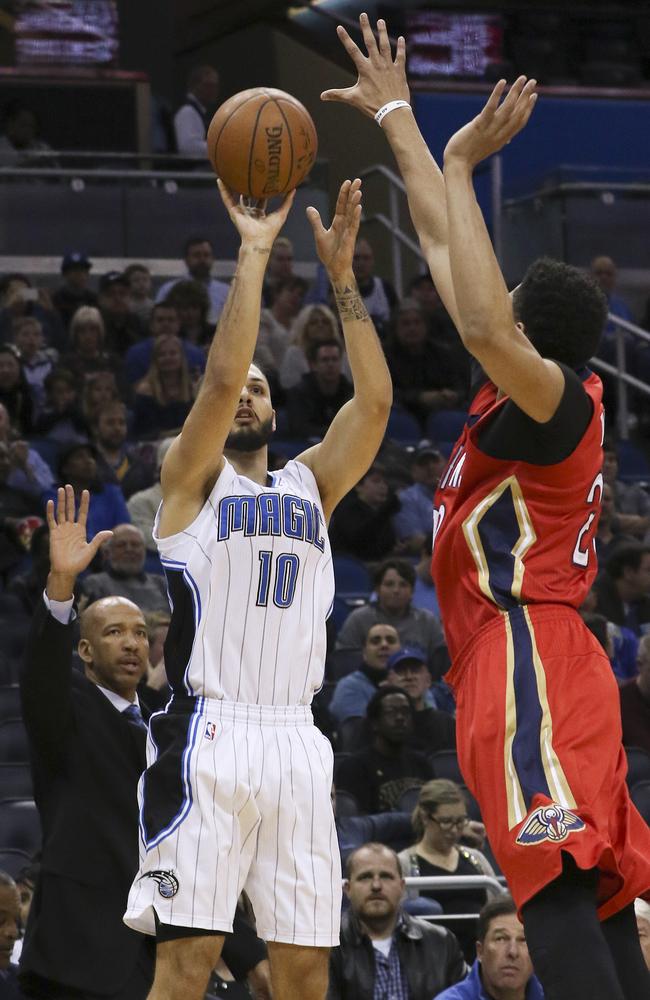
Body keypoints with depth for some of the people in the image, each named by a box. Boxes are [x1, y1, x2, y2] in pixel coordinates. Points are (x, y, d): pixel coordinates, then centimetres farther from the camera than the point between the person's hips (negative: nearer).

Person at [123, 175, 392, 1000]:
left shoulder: (310, 484, 19)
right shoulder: (190, 479, 6)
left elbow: (374, 399, 5)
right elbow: (221, 373, -10)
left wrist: (341, 273, 2)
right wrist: (253, 251, -6)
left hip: (295, 740, 5)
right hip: (209, 736, -5)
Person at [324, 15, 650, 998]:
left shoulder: (559, 401, -10)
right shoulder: (544, 391, 14)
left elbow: (481, 323, -31)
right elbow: (444, 241, 22)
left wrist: (461, 162, -23)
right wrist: (396, 117, 26)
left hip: (527, 657, -10)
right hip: (524, 660, 10)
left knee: (556, 885, -22)